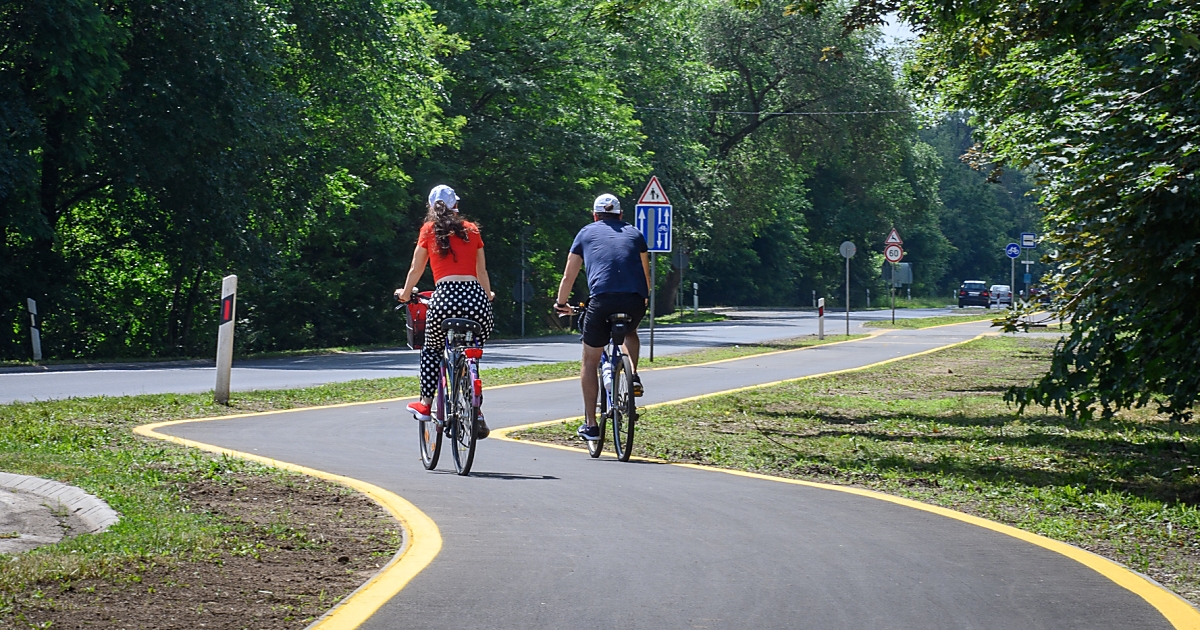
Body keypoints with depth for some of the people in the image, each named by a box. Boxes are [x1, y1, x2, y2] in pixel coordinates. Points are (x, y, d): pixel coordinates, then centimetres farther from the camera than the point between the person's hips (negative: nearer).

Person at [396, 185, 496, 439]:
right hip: (475, 296, 2)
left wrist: (405, 294, 38)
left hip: (446, 295, -2)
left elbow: (416, 270, 19)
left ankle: (425, 404, 20)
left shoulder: (429, 230, 13)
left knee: (432, 350, 24)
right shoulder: (471, 230, 17)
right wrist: (487, 295, 43)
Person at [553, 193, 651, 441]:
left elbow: (568, 277, 26)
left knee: (590, 361, 13)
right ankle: (633, 376, 13)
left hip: (602, 299, -2)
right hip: (635, 300, 2)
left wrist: (561, 304, 42)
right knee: (630, 332, 37)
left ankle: (590, 425, 11)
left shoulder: (587, 233, 21)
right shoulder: (634, 233, 25)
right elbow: (646, 275, 34)